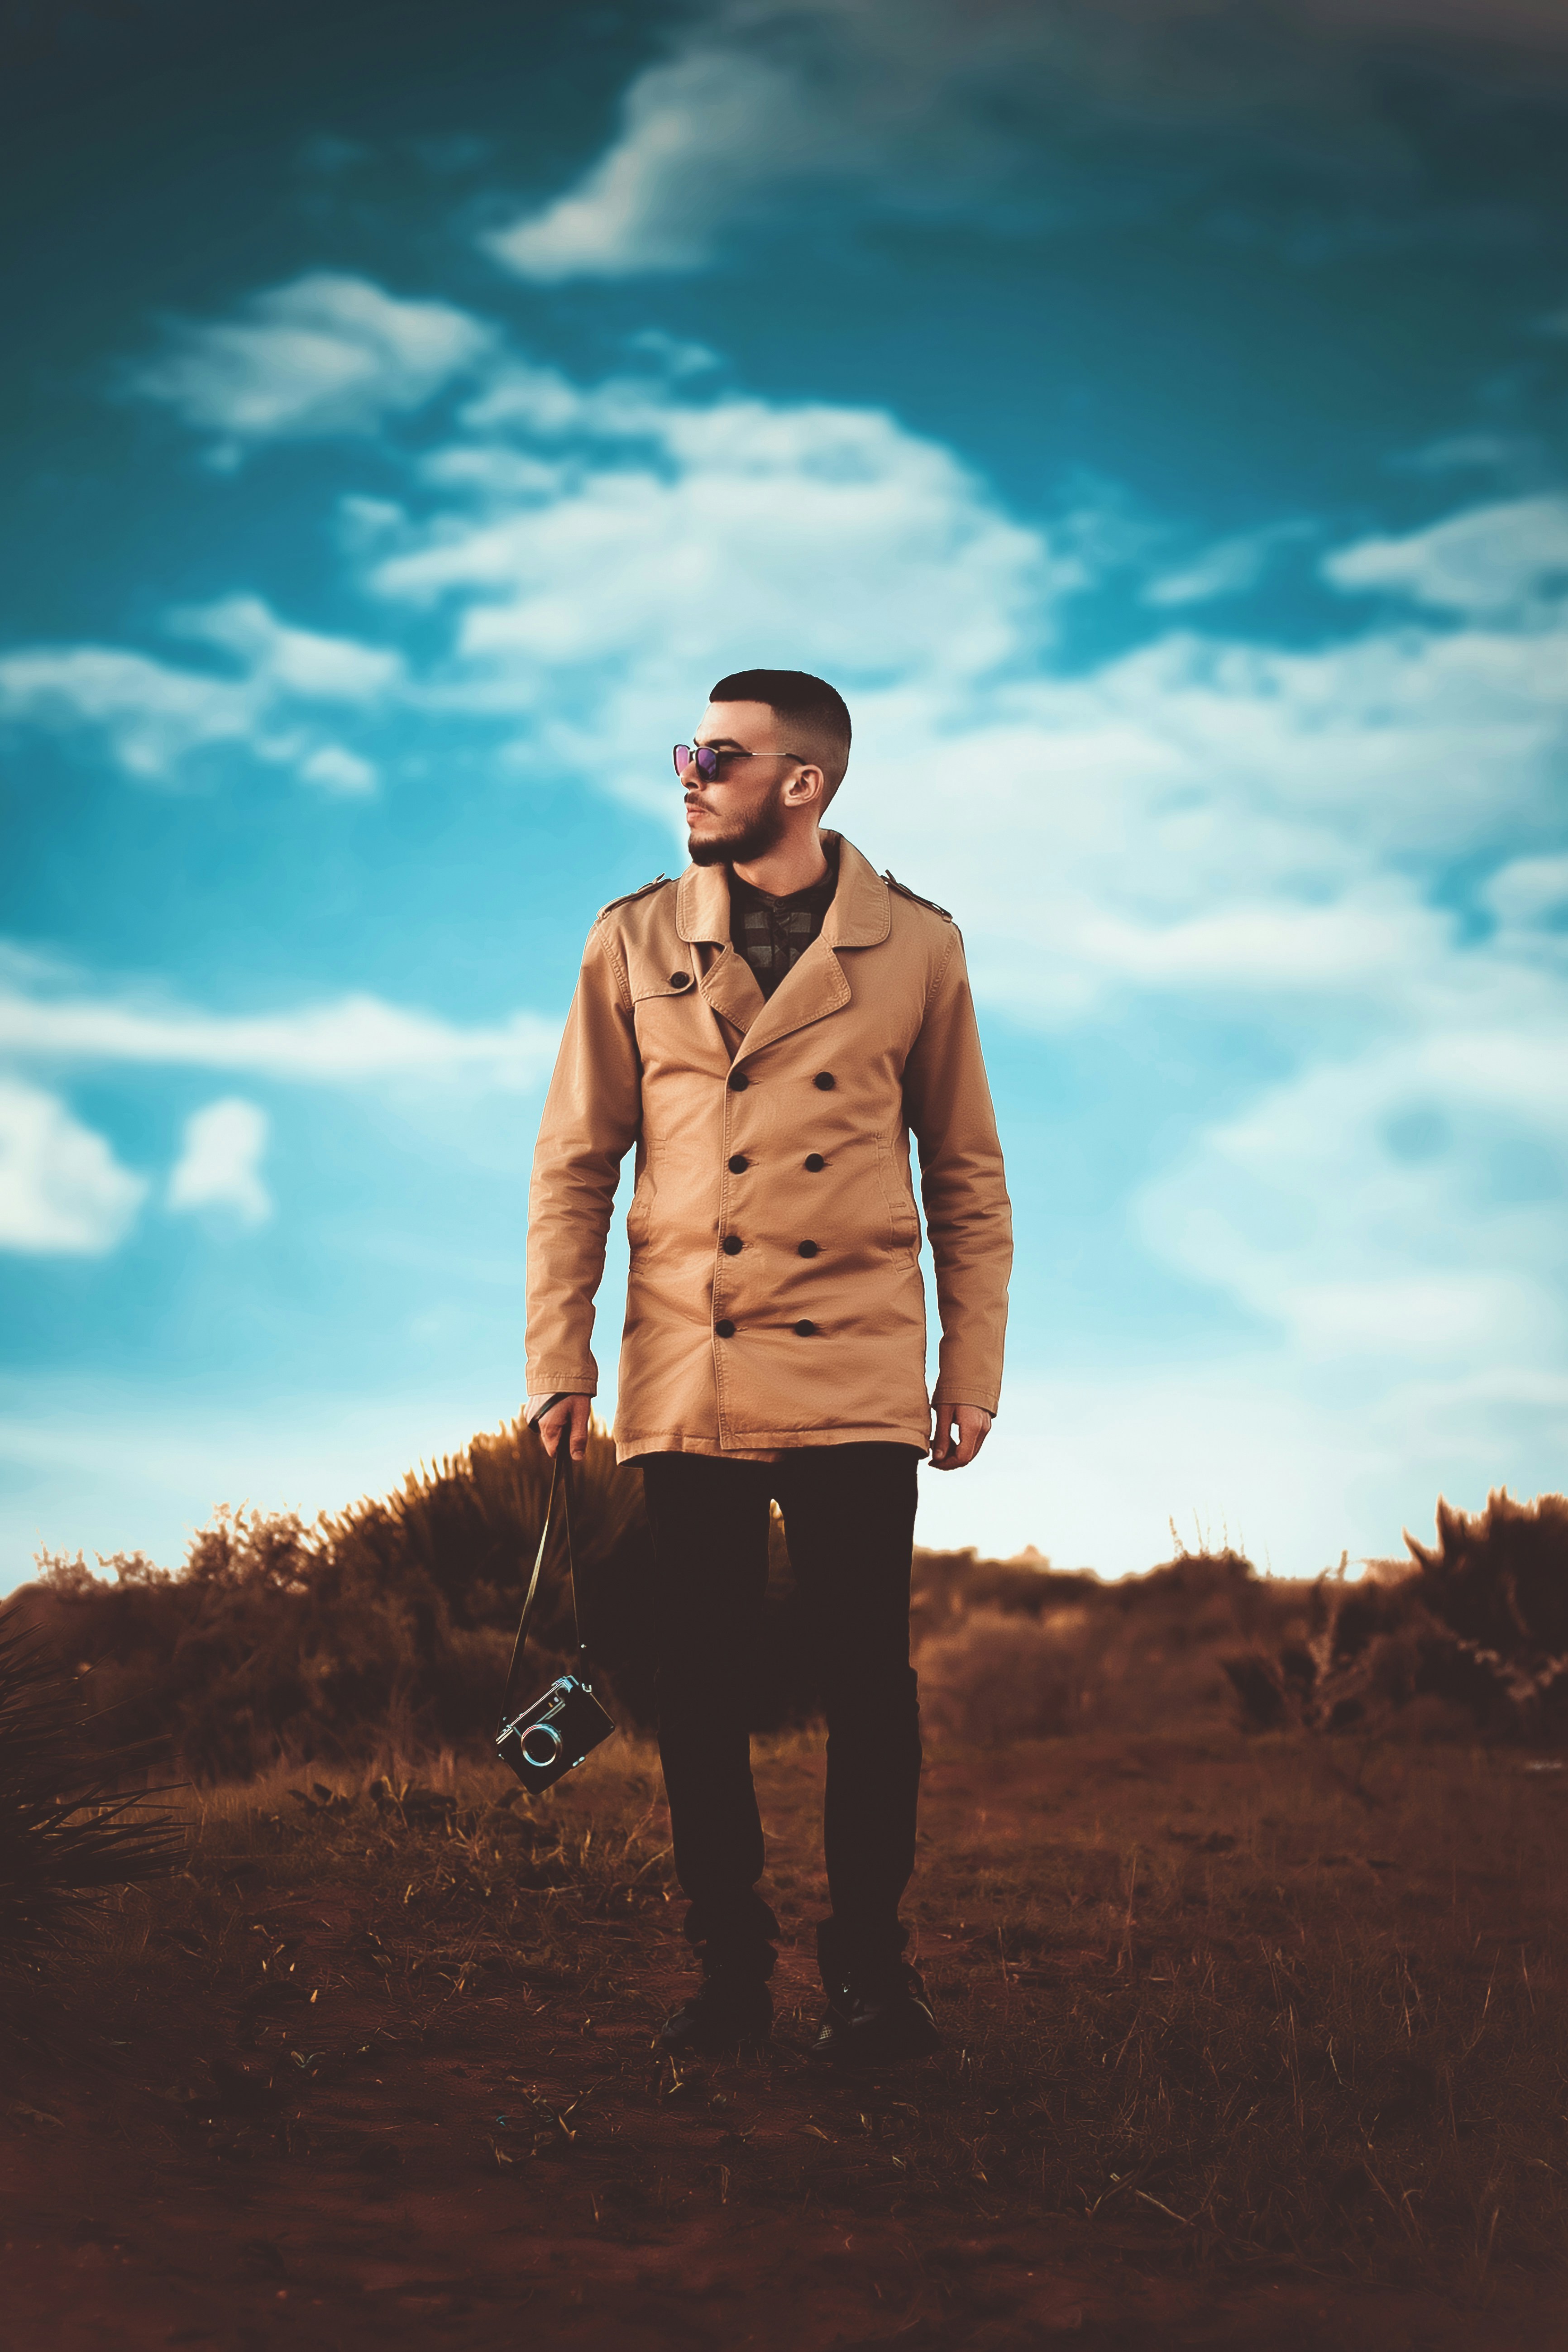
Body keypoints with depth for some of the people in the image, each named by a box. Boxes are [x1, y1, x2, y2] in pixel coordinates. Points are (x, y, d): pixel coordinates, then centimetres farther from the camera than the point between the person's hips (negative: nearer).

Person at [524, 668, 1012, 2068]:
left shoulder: (916, 948, 4)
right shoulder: (636, 942, 6)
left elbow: (968, 1176, 9)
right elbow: (575, 1163, 8)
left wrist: (974, 1366, 5)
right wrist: (559, 1358, 2)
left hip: (856, 1380, -1)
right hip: (686, 1377, 1)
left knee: (867, 1682, -1)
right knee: (698, 1688, 4)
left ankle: (870, 1969, 12)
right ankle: (731, 1968, 17)